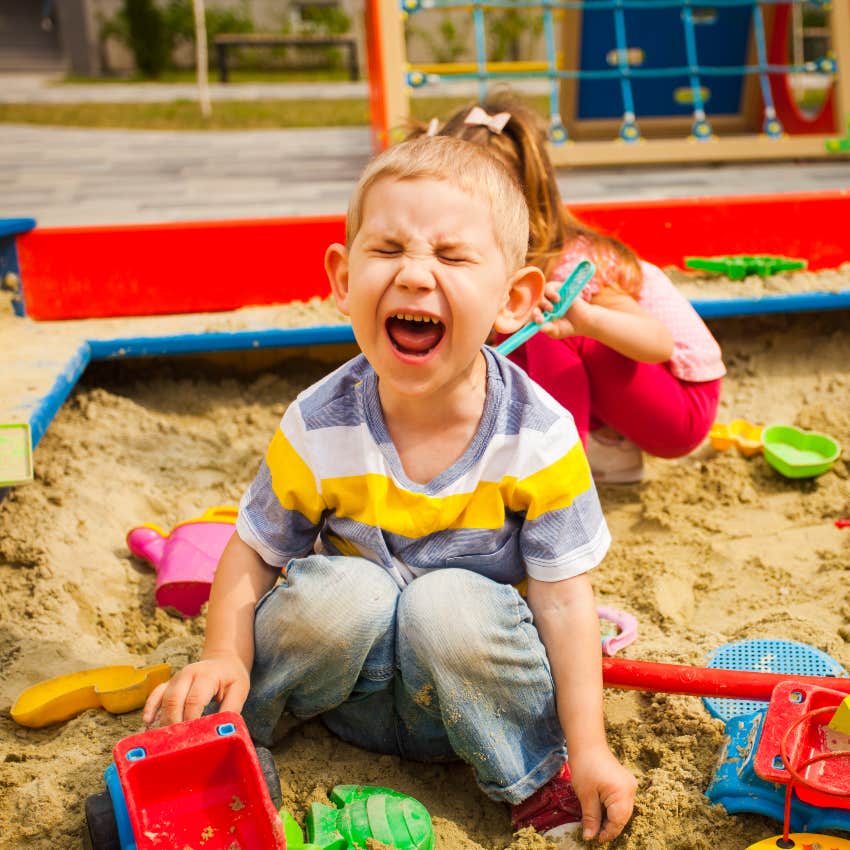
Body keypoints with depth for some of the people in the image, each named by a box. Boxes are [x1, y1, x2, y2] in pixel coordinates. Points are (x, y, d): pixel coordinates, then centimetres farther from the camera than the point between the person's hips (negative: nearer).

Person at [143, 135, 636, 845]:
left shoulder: (539, 440, -20)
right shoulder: (318, 429, -17)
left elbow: (563, 597, -14)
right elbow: (255, 550, -3)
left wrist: (588, 748, -15)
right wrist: (225, 657, -18)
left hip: (478, 686, -1)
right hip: (357, 691, 2)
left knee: (452, 604, -33)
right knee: (345, 592, -30)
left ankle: (536, 777, -5)